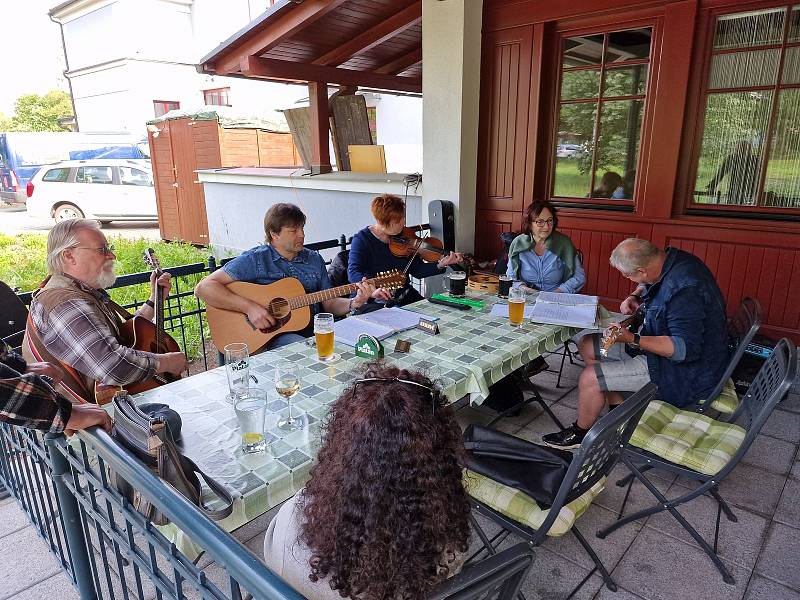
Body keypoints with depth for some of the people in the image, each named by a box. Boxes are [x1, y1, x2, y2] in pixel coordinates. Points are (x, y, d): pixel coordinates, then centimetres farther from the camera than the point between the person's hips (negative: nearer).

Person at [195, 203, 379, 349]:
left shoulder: (314, 260, 13)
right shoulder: (254, 260, -3)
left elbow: (329, 304, 15)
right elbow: (203, 288, -9)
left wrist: (354, 303, -6)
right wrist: (250, 307, -20)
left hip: (313, 330, 6)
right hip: (271, 337, -5)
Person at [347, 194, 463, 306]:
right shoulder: (362, 239, -9)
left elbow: (417, 271, 4)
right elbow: (353, 273, -22)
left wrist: (440, 265, -14)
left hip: (405, 297, 5)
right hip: (374, 301, -5)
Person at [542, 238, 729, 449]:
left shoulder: (684, 289, -33)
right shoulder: (671, 258, -4)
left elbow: (686, 349, -32)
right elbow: (646, 284, 19)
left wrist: (633, 340, -36)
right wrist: (635, 297, -1)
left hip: (685, 370, -10)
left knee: (590, 378, -17)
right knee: (587, 346, 8)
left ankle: (580, 433, 12)